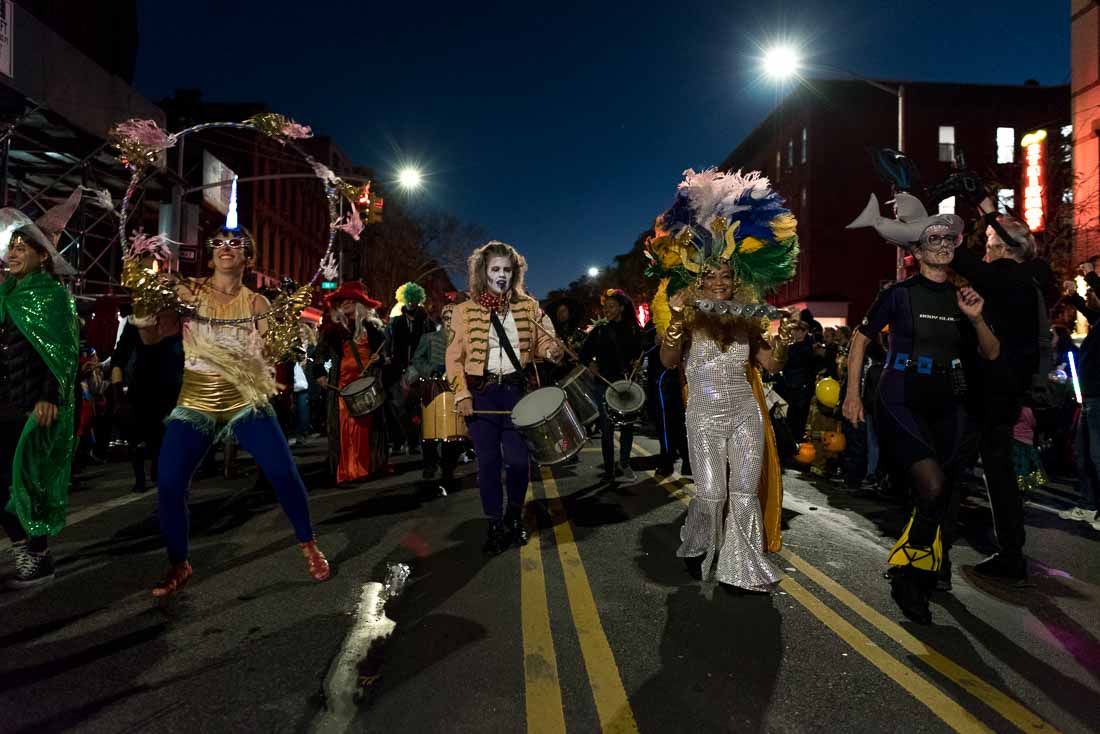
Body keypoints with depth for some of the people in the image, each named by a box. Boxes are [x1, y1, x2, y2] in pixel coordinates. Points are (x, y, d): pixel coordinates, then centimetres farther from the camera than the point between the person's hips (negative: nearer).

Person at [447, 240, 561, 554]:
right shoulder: (466, 311, 1)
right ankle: (496, 525, 18)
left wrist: (552, 351, -14)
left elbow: (544, 341, 10)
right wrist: (462, 395, -8)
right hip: (481, 392, -1)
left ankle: (514, 516, 26)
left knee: (518, 459, 0)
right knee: (488, 461, 3)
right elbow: (454, 356, 1)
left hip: (516, 390, 1)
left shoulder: (528, 306, 6)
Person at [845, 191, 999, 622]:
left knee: (945, 493, 10)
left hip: (945, 405, 5)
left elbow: (992, 354, 11)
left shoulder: (961, 296, 10)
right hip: (900, 404, -5)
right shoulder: (900, 294, -3)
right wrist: (852, 393, -2)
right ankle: (905, 576, -1)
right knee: (933, 487, -20)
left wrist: (976, 319, -8)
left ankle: (934, 567, 34)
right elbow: (861, 339, 3)